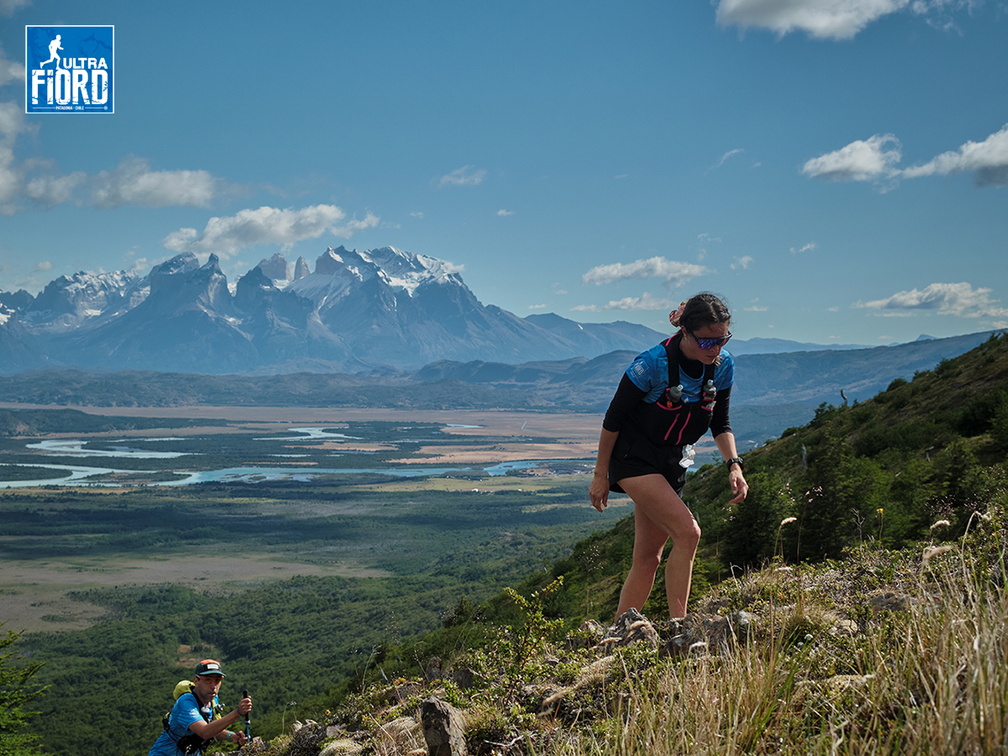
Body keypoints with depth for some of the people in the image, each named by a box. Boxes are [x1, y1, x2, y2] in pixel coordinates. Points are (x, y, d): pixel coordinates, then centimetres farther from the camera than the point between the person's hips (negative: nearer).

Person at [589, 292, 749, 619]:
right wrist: (600, 476, -8)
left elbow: (720, 423, 7)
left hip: (673, 464, 6)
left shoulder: (723, 366, -7)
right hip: (634, 459, -6)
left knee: (649, 557, 6)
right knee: (688, 532, -22)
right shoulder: (651, 365, -24)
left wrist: (733, 464, -10)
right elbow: (613, 418, -14)